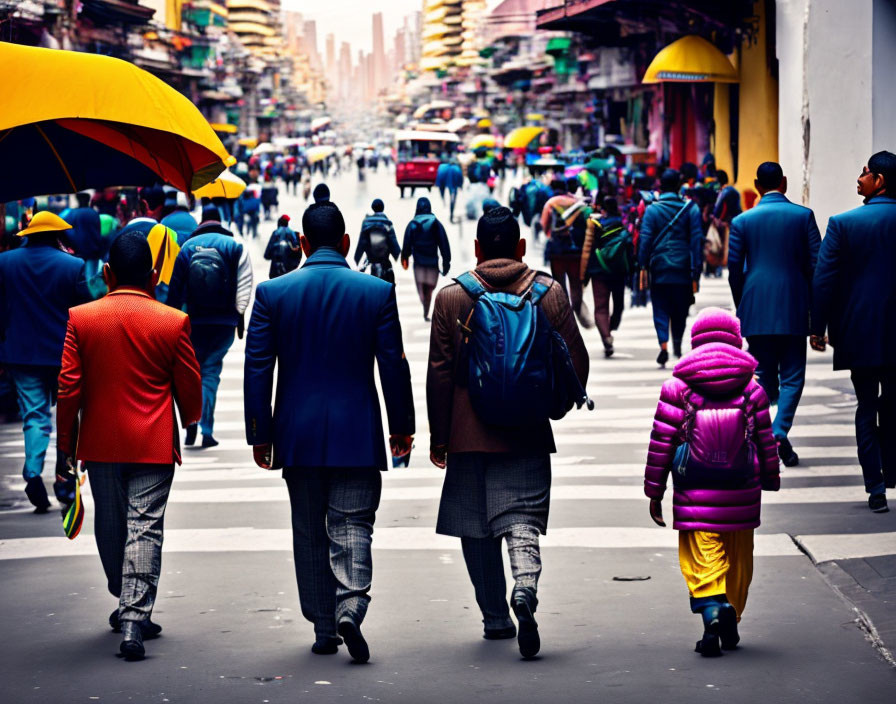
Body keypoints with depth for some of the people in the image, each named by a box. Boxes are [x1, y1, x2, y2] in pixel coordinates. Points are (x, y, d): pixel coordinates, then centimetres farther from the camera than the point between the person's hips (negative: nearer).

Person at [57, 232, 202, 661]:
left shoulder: (80, 319, -4)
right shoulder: (174, 322, -7)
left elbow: (68, 388, -4)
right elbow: (189, 389, 1)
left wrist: (66, 443, 6)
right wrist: (190, 420, 22)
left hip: (100, 443, 2)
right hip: (153, 445, -2)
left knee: (110, 527, 17)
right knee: (144, 528, -2)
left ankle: (127, 606, 33)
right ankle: (134, 620, -11)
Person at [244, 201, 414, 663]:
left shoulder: (272, 293, -2)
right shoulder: (377, 292, -3)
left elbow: (258, 367, -2)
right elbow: (393, 365, -1)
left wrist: (260, 433, 5)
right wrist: (401, 427, 10)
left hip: (298, 434, 1)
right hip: (357, 434, -1)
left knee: (309, 532, 12)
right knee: (352, 525, 1)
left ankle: (323, 628, 15)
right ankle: (350, 607, -21)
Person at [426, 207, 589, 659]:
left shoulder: (451, 297, -2)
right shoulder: (550, 293, 0)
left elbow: (439, 373, -2)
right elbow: (577, 365, 2)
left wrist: (438, 437, 5)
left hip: (468, 432, 0)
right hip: (527, 434, 0)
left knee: (475, 527, 11)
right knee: (521, 518, -2)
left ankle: (496, 618, 17)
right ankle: (525, 588, -30)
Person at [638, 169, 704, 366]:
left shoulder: (652, 209, -3)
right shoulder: (691, 209, 0)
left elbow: (645, 239, -7)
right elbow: (697, 241, -1)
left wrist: (643, 267, -4)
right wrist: (696, 272, 1)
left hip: (659, 268, -1)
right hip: (683, 268, 1)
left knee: (660, 310, 4)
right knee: (680, 310, 16)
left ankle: (664, 346, -13)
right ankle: (677, 344, 16)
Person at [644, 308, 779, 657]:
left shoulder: (677, 388, -3)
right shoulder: (752, 389, 2)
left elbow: (661, 444, -2)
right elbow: (766, 442, 9)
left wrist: (654, 491, 6)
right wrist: (770, 482, 22)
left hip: (694, 496, -2)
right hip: (741, 495, 2)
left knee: (701, 556, -5)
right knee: (738, 559, 16)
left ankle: (712, 609, -28)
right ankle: (730, 623, 21)